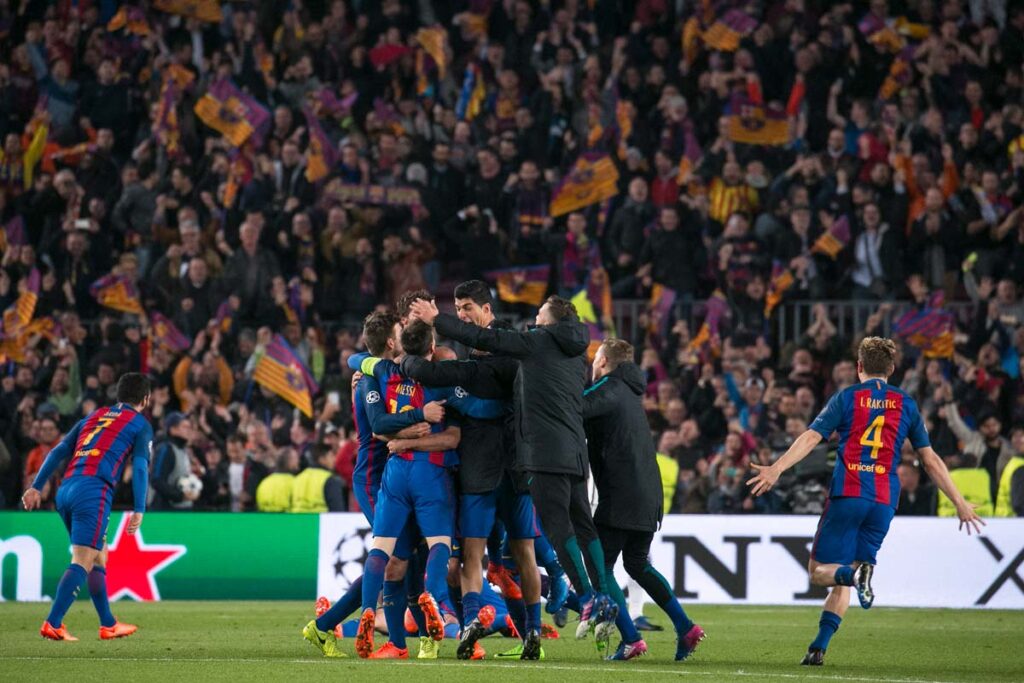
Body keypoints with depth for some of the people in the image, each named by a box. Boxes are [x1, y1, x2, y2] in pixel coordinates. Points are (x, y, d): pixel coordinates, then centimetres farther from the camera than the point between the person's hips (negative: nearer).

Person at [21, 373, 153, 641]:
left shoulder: (94, 416, 26)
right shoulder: (140, 425, 9)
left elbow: (59, 451, 19)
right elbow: (140, 467, -4)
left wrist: (36, 487, 17)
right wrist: (139, 511, -8)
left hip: (66, 490, 7)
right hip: (94, 492, -7)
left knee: (99, 556, 19)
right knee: (83, 562, -11)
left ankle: (108, 625, 24)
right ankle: (53, 624, -23)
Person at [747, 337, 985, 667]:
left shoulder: (846, 398, 5)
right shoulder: (906, 404, 12)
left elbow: (811, 438, -7)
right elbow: (930, 459, 12)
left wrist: (775, 469, -11)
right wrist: (960, 503, 17)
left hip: (846, 495, -3)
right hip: (884, 502, 3)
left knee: (819, 571, 2)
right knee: (841, 581, 11)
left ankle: (855, 574, -31)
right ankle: (818, 647, 0)